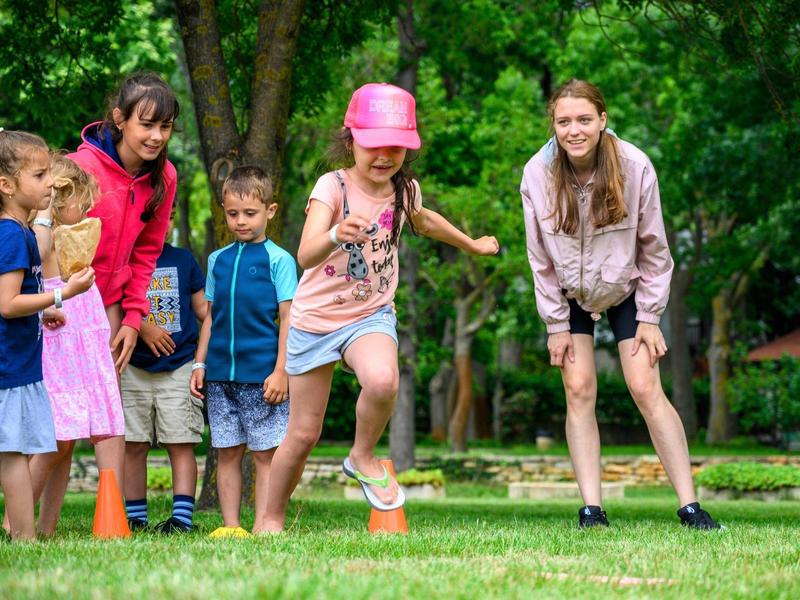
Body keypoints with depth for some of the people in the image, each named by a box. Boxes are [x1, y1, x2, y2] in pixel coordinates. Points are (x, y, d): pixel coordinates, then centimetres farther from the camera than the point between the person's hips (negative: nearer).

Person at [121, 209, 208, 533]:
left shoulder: (184, 260, 13)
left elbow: (202, 308, 16)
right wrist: (143, 327, -15)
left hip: (179, 366, 1)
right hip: (134, 369, -1)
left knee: (181, 443, -6)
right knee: (133, 445, 2)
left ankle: (182, 516, -9)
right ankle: (134, 518, 9)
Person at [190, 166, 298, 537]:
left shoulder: (278, 259, -1)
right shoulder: (218, 260, 13)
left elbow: (288, 318, -4)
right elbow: (211, 316, 17)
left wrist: (281, 371, -11)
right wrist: (199, 363, 10)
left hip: (262, 374, -5)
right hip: (221, 373, 5)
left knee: (265, 452, -1)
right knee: (227, 452, 7)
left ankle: (262, 527, 0)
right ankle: (230, 526, 11)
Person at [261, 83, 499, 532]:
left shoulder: (405, 189, -5)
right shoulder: (332, 187, -20)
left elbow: (425, 222, 22)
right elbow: (306, 257, -37)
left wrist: (472, 245, 37)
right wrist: (335, 234, -58)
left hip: (372, 315, 2)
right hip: (316, 319, -2)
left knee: (383, 380, -33)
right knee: (304, 434, 3)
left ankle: (363, 457, -5)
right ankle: (273, 520, 26)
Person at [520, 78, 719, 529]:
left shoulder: (635, 167, -24)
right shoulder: (537, 175, -19)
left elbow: (654, 249, -12)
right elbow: (541, 259, -9)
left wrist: (650, 318, -9)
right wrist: (557, 325, -6)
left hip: (625, 290, -1)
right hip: (570, 297, 2)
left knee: (647, 390, -10)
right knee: (579, 391, -7)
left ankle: (689, 505, -8)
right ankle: (592, 508, -5)